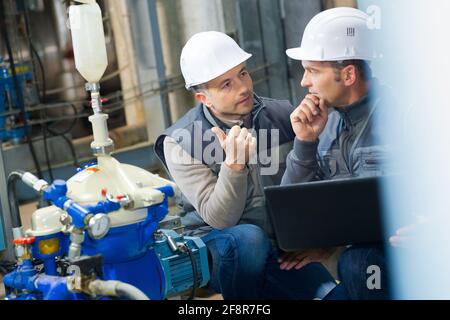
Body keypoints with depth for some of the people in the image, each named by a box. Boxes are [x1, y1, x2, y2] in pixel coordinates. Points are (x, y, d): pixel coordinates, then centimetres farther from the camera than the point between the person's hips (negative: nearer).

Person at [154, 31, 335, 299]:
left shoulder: (282, 114, -1)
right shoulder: (180, 142, -11)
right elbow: (219, 218, -17)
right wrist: (234, 165, -32)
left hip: (281, 249, 3)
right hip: (219, 250, -3)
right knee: (248, 237, -35)